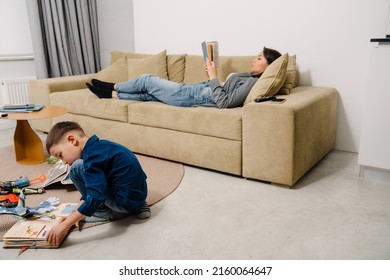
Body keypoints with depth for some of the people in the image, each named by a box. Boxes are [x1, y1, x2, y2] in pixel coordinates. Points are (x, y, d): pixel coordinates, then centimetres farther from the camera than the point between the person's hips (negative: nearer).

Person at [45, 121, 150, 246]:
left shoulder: (92, 155, -17)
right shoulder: (99, 146, 12)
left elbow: (95, 198, -25)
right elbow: (92, 188, 19)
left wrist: (66, 224, -20)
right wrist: (75, 215, 14)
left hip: (126, 201, -9)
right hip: (139, 195, 9)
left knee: (77, 168, -10)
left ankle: (103, 212, 6)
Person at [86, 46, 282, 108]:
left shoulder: (252, 82, -21)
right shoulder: (250, 76, 8)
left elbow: (224, 103, -30)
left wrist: (214, 77, -22)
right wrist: (211, 77, 3)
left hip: (192, 96, -9)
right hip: (197, 90, 9)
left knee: (147, 80, 6)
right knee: (148, 94, 15)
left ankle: (113, 87, 30)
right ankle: (110, 94, 30)